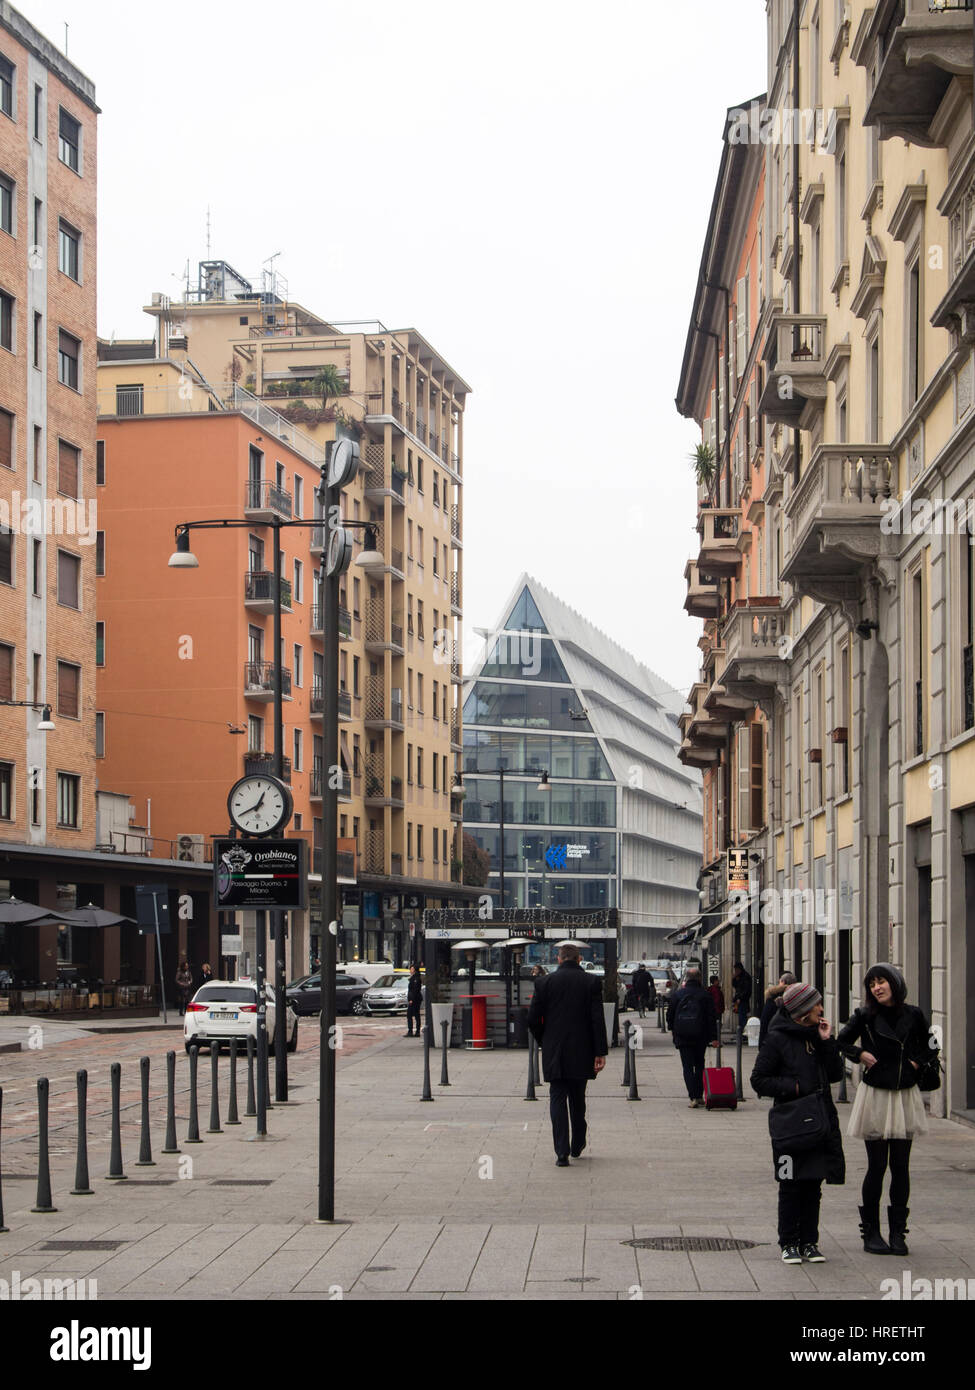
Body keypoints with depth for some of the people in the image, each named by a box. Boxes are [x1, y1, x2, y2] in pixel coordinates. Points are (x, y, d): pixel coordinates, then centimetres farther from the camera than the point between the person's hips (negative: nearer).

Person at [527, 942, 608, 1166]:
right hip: (581, 1053, 1)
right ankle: (577, 1145, 28)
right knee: (578, 1098, 16)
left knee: (557, 1099, 1)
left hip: (554, 1054, -1)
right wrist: (600, 1052, -6)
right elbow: (598, 1019, -8)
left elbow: (533, 1019, -3)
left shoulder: (545, 982, -3)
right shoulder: (591, 982, -3)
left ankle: (562, 1151, -8)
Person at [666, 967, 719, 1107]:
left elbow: (670, 1014, 6)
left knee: (687, 1066, 0)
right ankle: (699, 1095, 16)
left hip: (682, 1036, -1)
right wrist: (714, 1038, 0)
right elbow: (711, 1017, -2)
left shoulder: (677, 994, 0)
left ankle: (692, 1097, -11)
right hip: (700, 1036, 1)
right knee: (699, 1065, 16)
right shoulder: (705, 994, -2)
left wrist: (672, 1028, 23)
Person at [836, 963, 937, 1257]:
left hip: (905, 1097, 2)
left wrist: (917, 1062, 1)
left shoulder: (913, 1015, 3)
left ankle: (897, 1232, 11)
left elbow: (930, 1046, 17)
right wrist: (860, 1055, -10)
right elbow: (841, 1042, 5)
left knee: (900, 1166, 4)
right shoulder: (865, 1016, -3)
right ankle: (871, 1232, 7)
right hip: (875, 1096, -2)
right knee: (877, 1166, -1)